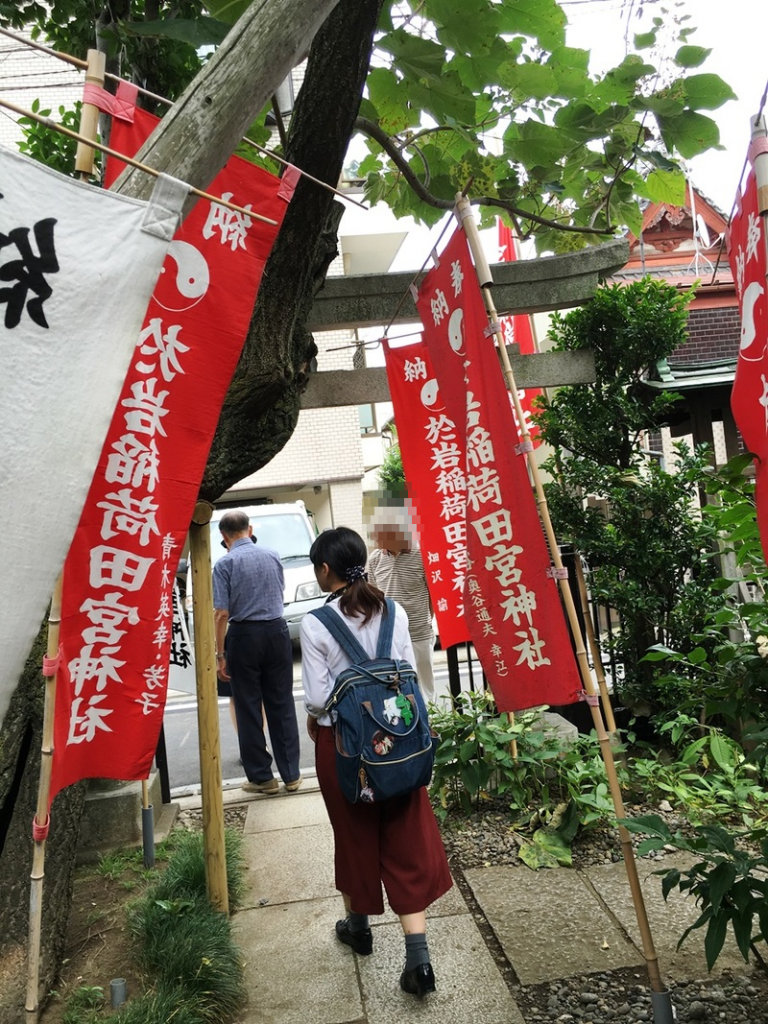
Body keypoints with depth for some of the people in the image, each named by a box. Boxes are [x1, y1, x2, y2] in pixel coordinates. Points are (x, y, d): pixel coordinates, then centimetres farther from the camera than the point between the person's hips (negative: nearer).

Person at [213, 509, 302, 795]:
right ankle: (291, 774, 16)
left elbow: (221, 613, -13)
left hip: (244, 636, -4)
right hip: (277, 631, 4)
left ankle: (262, 777, 15)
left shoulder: (225, 563, -8)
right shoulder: (273, 556, 5)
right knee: (282, 704, 10)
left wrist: (220, 655, -9)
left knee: (249, 708, 8)